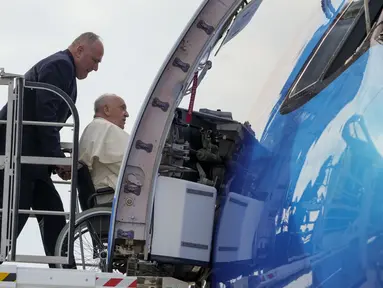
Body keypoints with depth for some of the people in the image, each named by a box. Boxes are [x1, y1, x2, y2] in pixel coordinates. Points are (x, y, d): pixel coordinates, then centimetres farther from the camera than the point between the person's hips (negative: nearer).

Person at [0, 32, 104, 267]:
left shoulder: (62, 68, 23)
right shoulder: (60, 65, -8)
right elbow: (45, 114, -19)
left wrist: (57, 159, 10)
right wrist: (58, 157, -15)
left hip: (27, 154, 10)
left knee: (53, 213, 7)